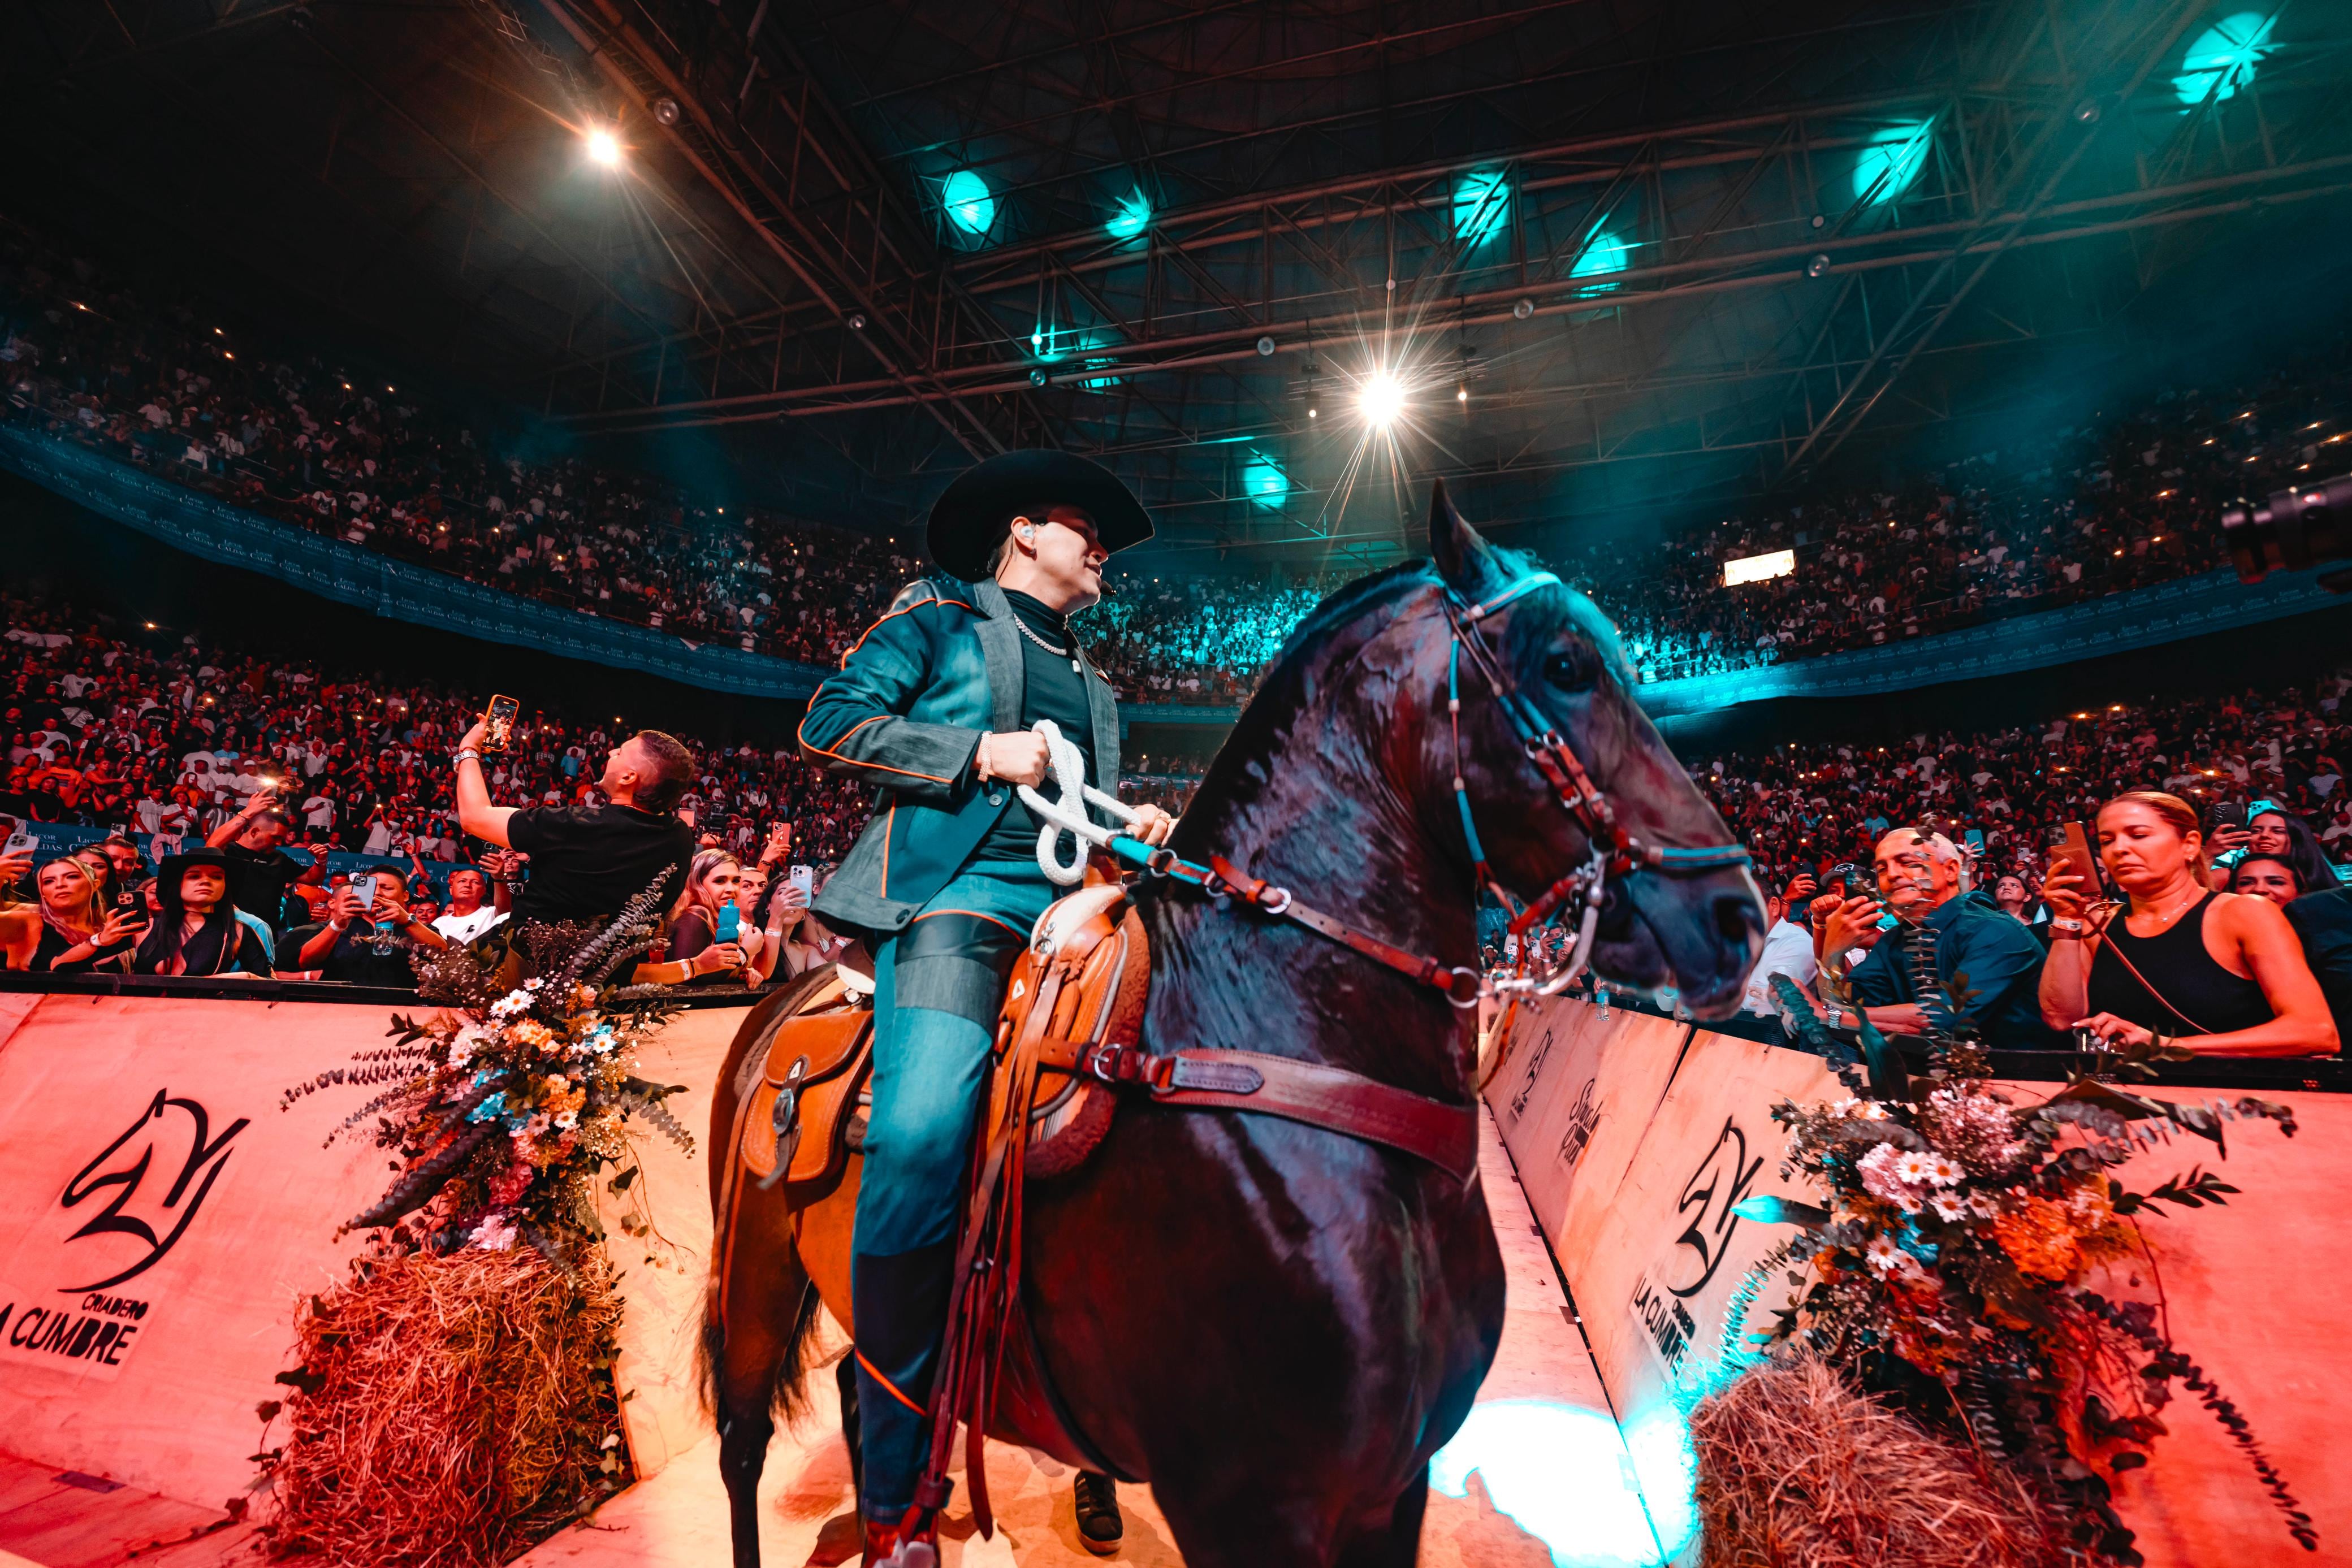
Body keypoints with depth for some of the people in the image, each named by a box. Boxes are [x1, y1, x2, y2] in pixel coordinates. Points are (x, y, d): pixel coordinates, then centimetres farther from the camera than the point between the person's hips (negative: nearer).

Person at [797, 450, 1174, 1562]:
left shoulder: (1095, 687, 31)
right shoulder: (940, 614, 14)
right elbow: (831, 725, 2)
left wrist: (1135, 836, 9)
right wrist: (981, 752, -7)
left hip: (1072, 906, 6)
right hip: (954, 893, -5)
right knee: (921, 1137, -24)